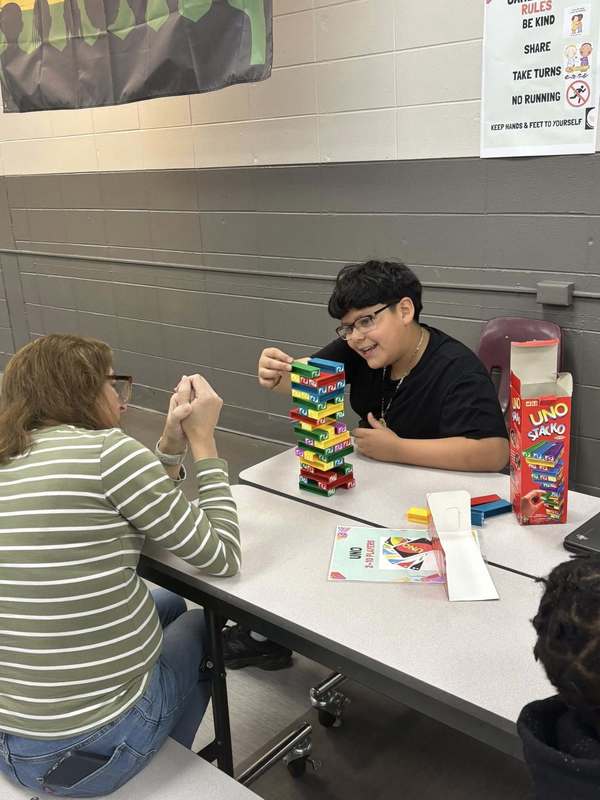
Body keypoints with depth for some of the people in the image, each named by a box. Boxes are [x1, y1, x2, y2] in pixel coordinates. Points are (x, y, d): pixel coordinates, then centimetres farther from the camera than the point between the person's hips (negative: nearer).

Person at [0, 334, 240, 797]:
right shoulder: (105, 450, -18)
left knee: (168, 602, 31)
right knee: (201, 624, 27)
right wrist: (203, 442, -3)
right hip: (98, 745, -6)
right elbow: (221, 558, -10)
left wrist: (173, 443, 7)